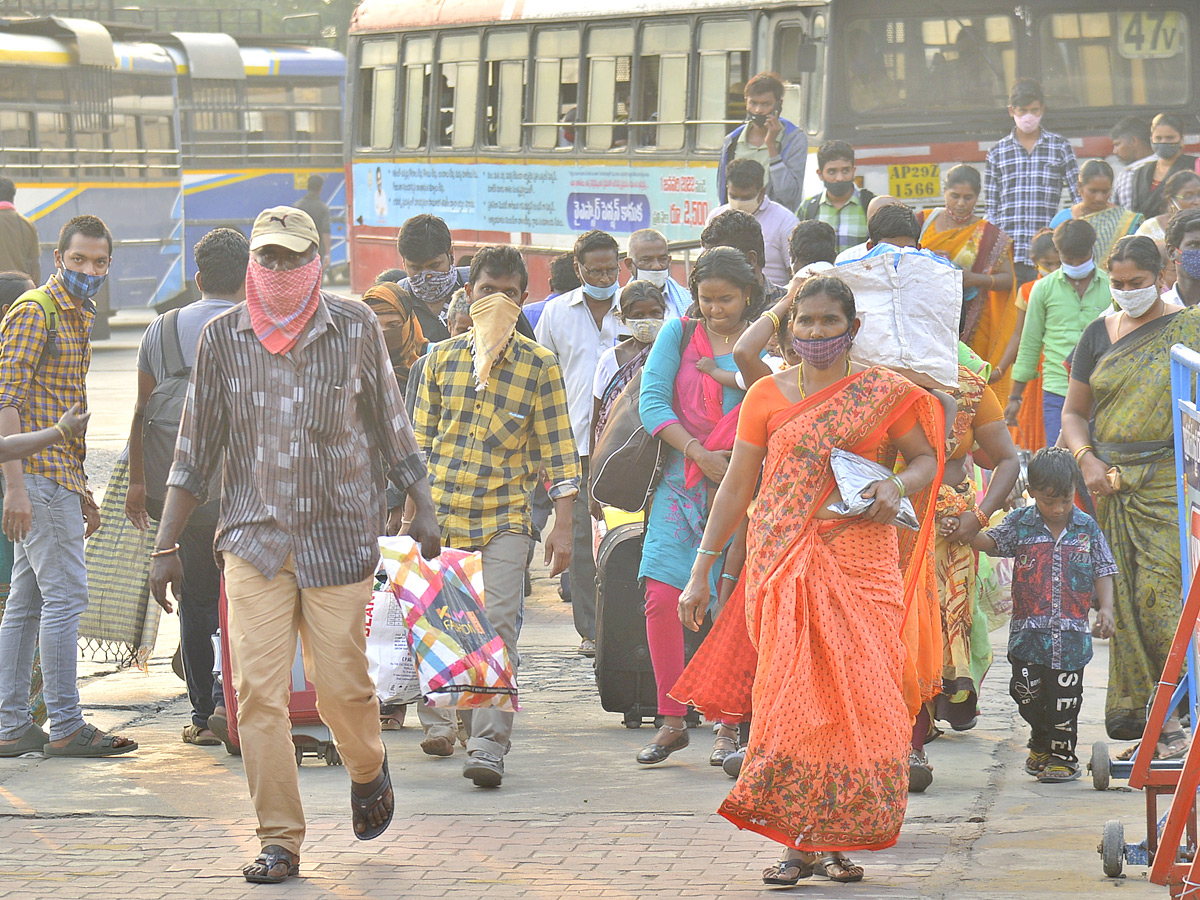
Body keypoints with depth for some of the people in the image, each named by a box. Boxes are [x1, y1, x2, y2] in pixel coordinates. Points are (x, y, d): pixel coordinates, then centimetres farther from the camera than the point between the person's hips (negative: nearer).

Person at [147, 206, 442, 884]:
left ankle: (369, 771, 35)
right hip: (254, 540, 1)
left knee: (342, 684, 0)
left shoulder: (356, 328, -1)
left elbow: (391, 423, 10)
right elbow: (196, 450, 7)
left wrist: (423, 509, 6)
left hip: (340, 536, -1)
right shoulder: (223, 337, 2)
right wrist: (166, 545, 5)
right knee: (259, 689, -8)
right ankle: (280, 841, -1)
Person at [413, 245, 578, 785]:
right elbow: (420, 438, 14)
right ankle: (438, 720, 31)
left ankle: (489, 747, -13)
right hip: (440, 516, 2)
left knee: (498, 629, -12)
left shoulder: (539, 366, 1)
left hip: (505, 517, -2)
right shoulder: (442, 358, 8)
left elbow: (558, 450, 1)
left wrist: (563, 527, -5)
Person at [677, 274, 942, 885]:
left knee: (856, 694, -5)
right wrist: (701, 569, 10)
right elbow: (737, 486, 11)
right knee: (793, 691, -8)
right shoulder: (767, 396, 8)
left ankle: (836, 840, 4)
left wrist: (898, 487, -10)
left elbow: (926, 459, 13)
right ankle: (798, 841, -5)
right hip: (784, 563, 0)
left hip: (862, 561, 0)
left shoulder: (886, 393, 6)